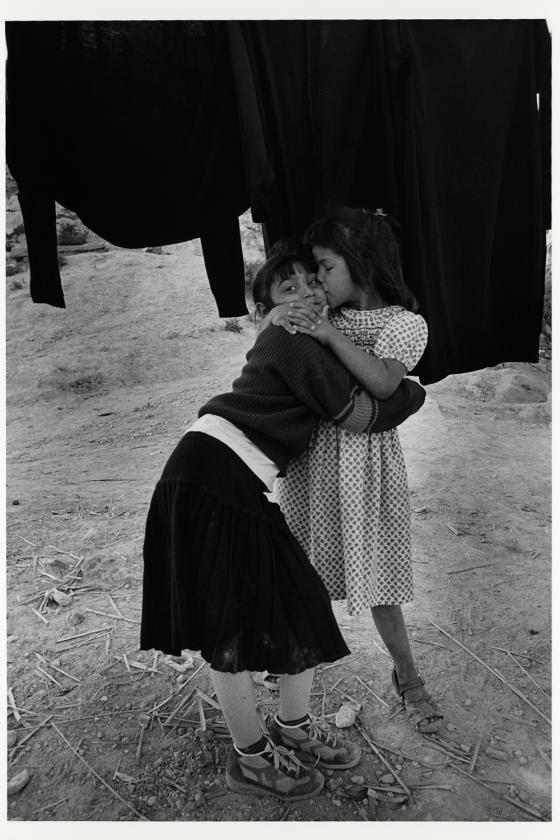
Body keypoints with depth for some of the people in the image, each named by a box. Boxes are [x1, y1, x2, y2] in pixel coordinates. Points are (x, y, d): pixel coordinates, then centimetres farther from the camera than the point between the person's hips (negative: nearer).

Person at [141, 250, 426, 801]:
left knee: (297, 604, 14)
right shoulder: (292, 342, -12)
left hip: (239, 485, 9)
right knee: (234, 627, 4)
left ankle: (291, 728, 34)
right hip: (212, 473, -9)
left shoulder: (300, 342, 17)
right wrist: (415, 392, 7)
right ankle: (250, 757, 24)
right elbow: (359, 416, -9)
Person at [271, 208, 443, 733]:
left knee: (376, 577, 4)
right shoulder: (330, 315, 7)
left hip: (364, 457, -4)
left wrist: (331, 334, -23)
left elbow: (383, 384, -23)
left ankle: (408, 678, 25)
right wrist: (278, 317, -2)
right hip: (310, 452, 5)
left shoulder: (406, 323, -6)